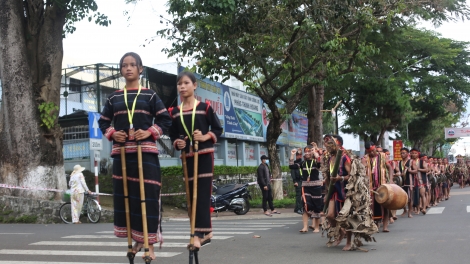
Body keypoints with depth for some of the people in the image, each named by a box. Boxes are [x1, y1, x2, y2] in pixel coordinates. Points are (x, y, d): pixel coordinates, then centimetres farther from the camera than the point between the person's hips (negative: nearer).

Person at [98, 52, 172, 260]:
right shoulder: (114, 98, 12)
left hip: (145, 151, -3)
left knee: (147, 196, -5)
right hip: (121, 152, 3)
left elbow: (165, 120, 3)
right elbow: (103, 122, 16)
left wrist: (150, 132, -12)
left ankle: (149, 243, 1)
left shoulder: (150, 95, 5)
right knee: (125, 196, 4)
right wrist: (112, 134, -3)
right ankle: (137, 239, 17)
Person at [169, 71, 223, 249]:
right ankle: (206, 231, 17)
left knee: (203, 194, -9)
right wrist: (177, 143, -7)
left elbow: (218, 129, 1)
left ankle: (199, 233, -13)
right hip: (187, 156, 4)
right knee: (192, 195, 7)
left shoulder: (205, 107, -3)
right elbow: (173, 135, 14)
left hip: (205, 154, -4)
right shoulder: (174, 112, 6)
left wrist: (205, 137, -16)